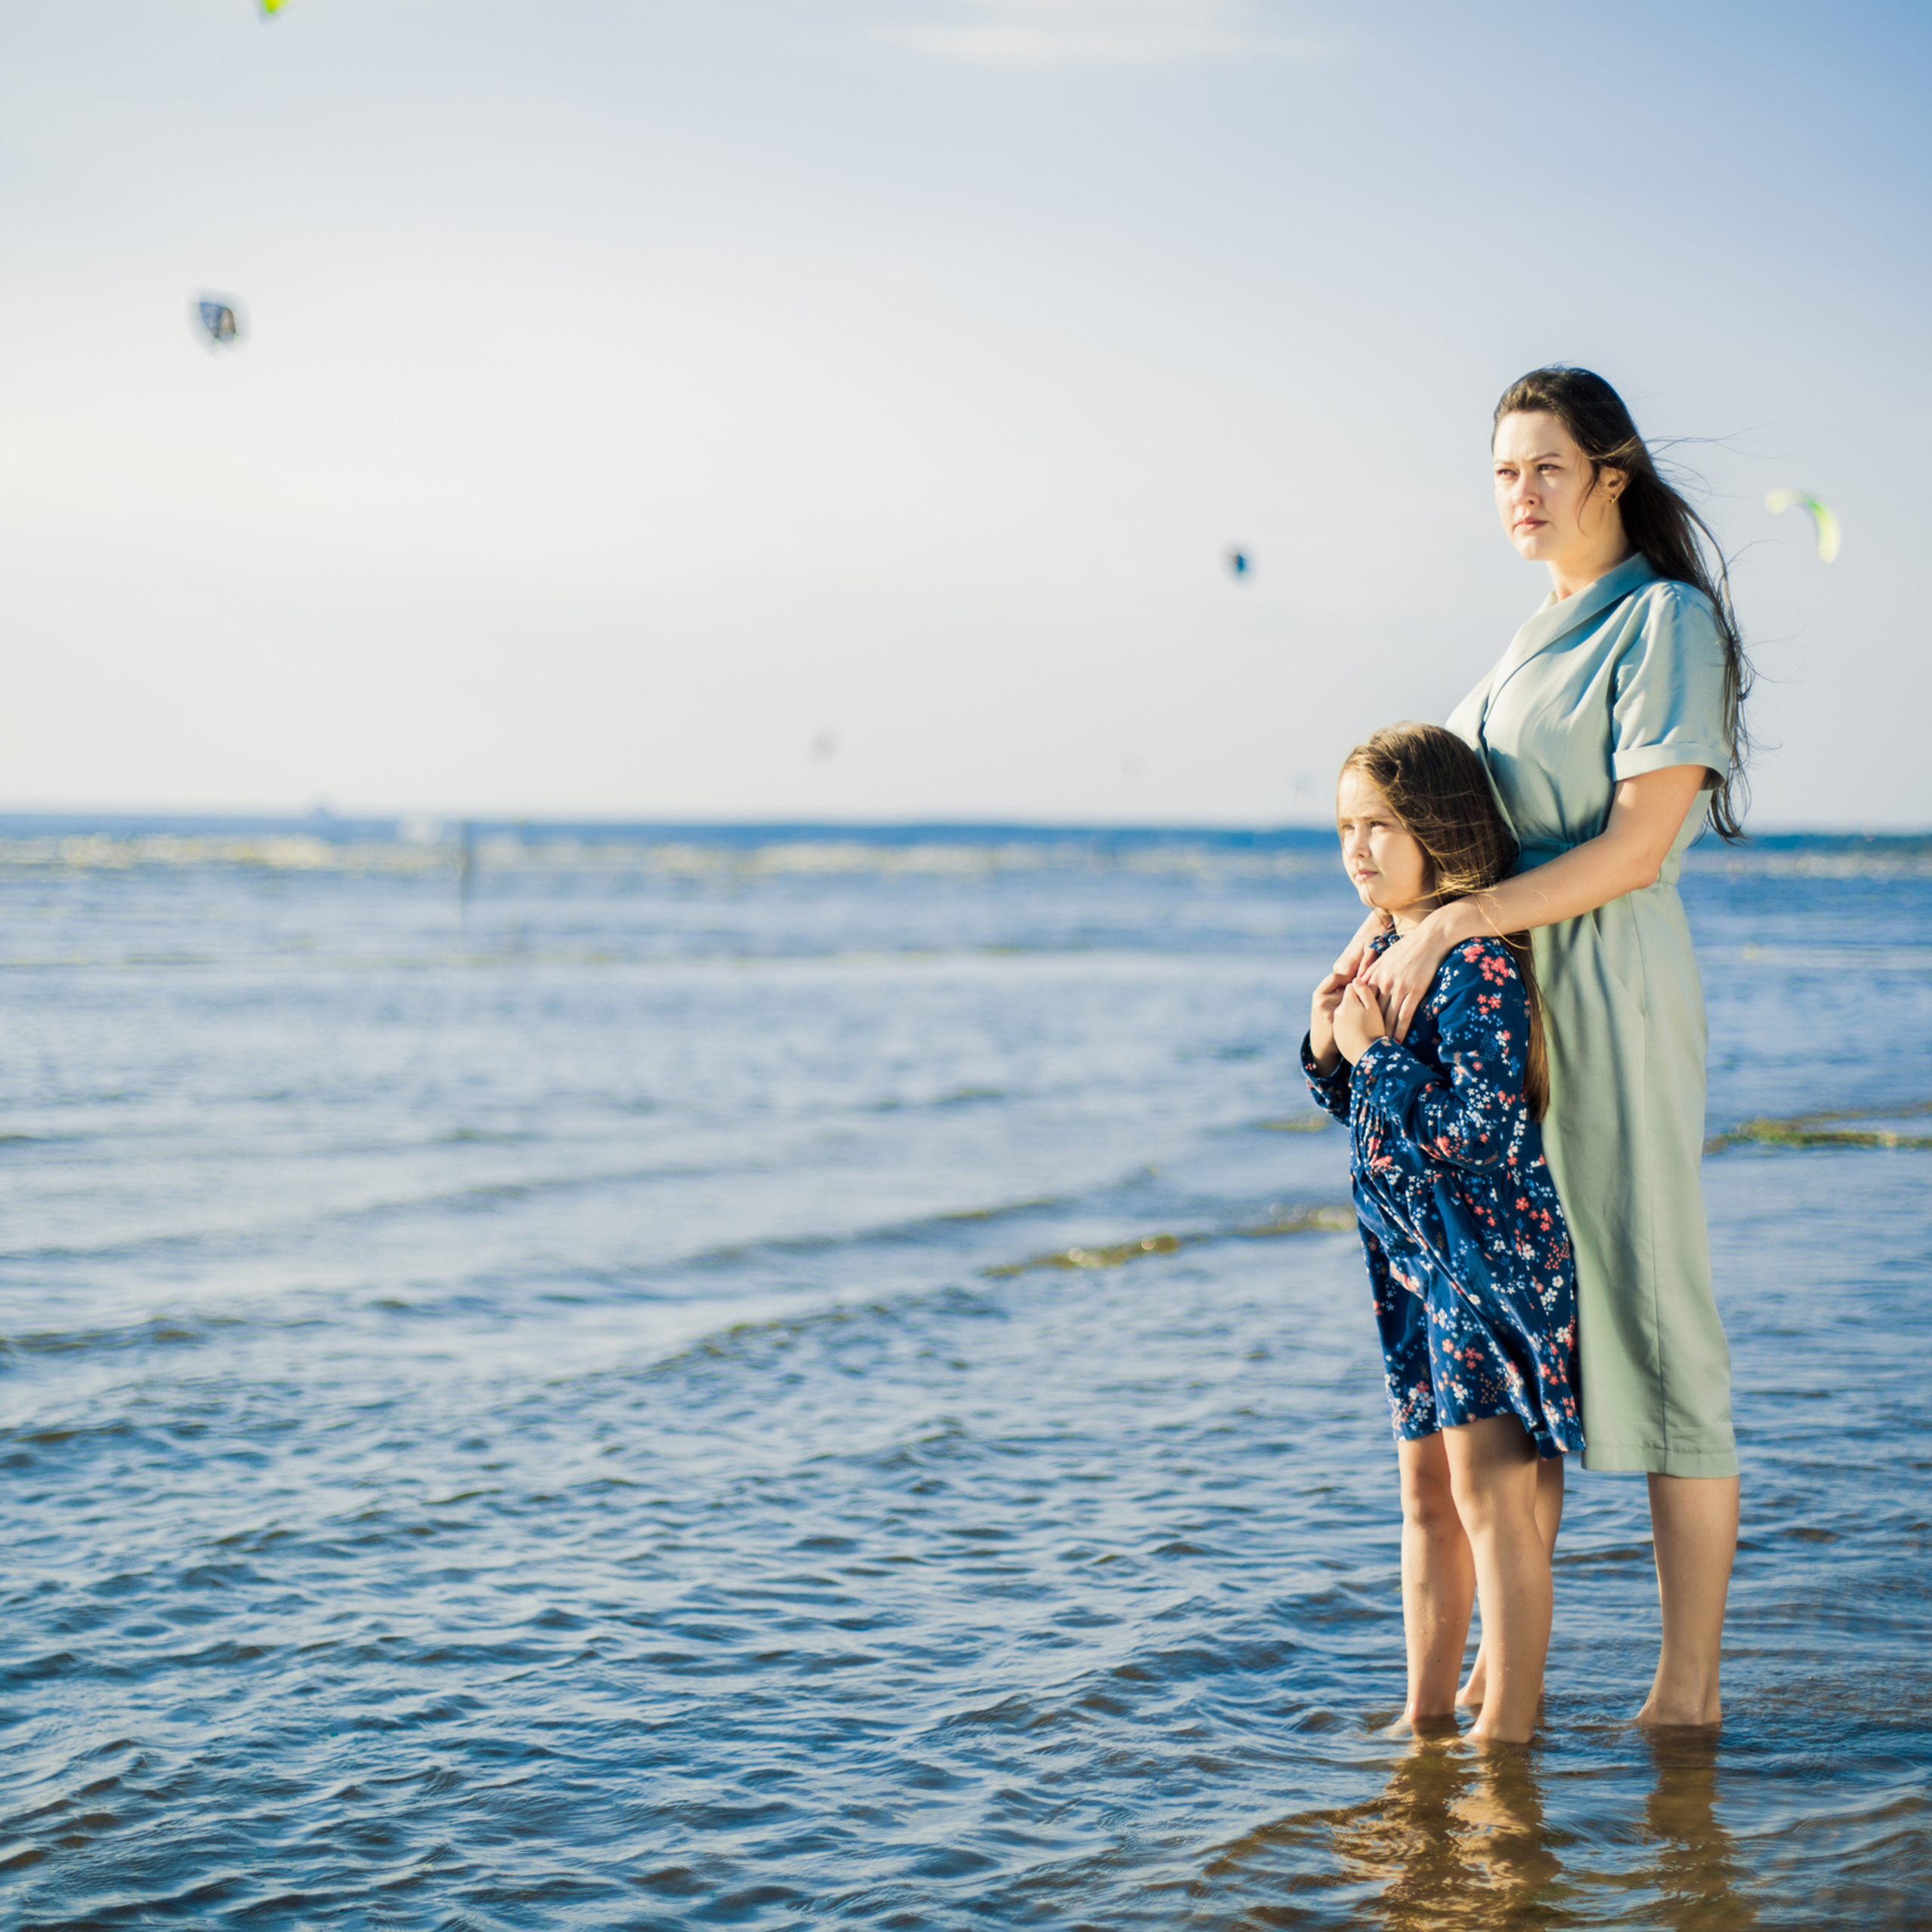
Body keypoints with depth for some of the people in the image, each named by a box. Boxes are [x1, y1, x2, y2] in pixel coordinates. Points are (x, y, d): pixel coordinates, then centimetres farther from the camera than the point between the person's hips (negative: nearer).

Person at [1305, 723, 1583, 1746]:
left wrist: (1375, 1052, -20)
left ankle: (1507, 1730, 2)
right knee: (1426, 1494, 14)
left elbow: (1479, 1128, -25)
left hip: (1488, 1255, -9)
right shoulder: (1389, 952, 9)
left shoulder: (1480, 962, -19)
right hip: (1413, 1260, 9)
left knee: (1490, 1494, -5)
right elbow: (1369, 1111, 17)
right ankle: (1426, 1718, 23)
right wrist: (1329, 1051, -2)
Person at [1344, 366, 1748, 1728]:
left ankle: (1689, 1690, 2)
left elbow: (1639, 843, -16)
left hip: (1607, 1002, -8)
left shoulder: (1667, 620, -6)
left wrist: (1453, 924, -20)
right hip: (1500, 1012, 8)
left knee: (1652, 1323, -4)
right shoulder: (1542, 637, 19)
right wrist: (1391, 926, 2)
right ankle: (1501, 1676, 16)